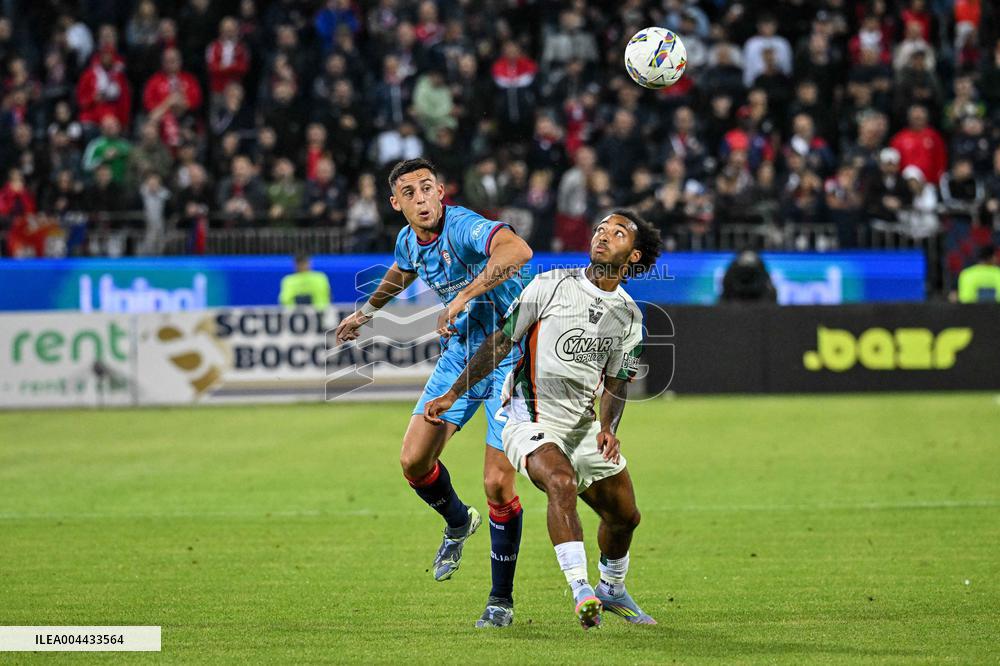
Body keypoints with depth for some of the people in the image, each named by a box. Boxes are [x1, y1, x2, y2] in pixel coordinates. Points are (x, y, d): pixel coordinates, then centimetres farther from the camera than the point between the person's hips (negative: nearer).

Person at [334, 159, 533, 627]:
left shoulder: (464, 227, -24)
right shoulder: (409, 241, 1)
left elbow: (518, 251, -46)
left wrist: (464, 296, -47)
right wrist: (367, 311, 42)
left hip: (510, 356, -7)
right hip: (459, 354, 7)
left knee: (498, 484, -9)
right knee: (414, 461, -1)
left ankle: (501, 599, 6)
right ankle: (458, 523, 32)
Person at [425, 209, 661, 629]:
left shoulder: (629, 315, 5)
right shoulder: (551, 286, -7)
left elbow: (616, 381, 11)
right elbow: (500, 342, -2)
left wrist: (608, 428, -9)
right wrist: (453, 394, -3)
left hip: (582, 424, 6)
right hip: (530, 417, -6)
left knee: (625, 515, 10)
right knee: (562, 482, -33)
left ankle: (611, 591, 39)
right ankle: (582, 594, -37)